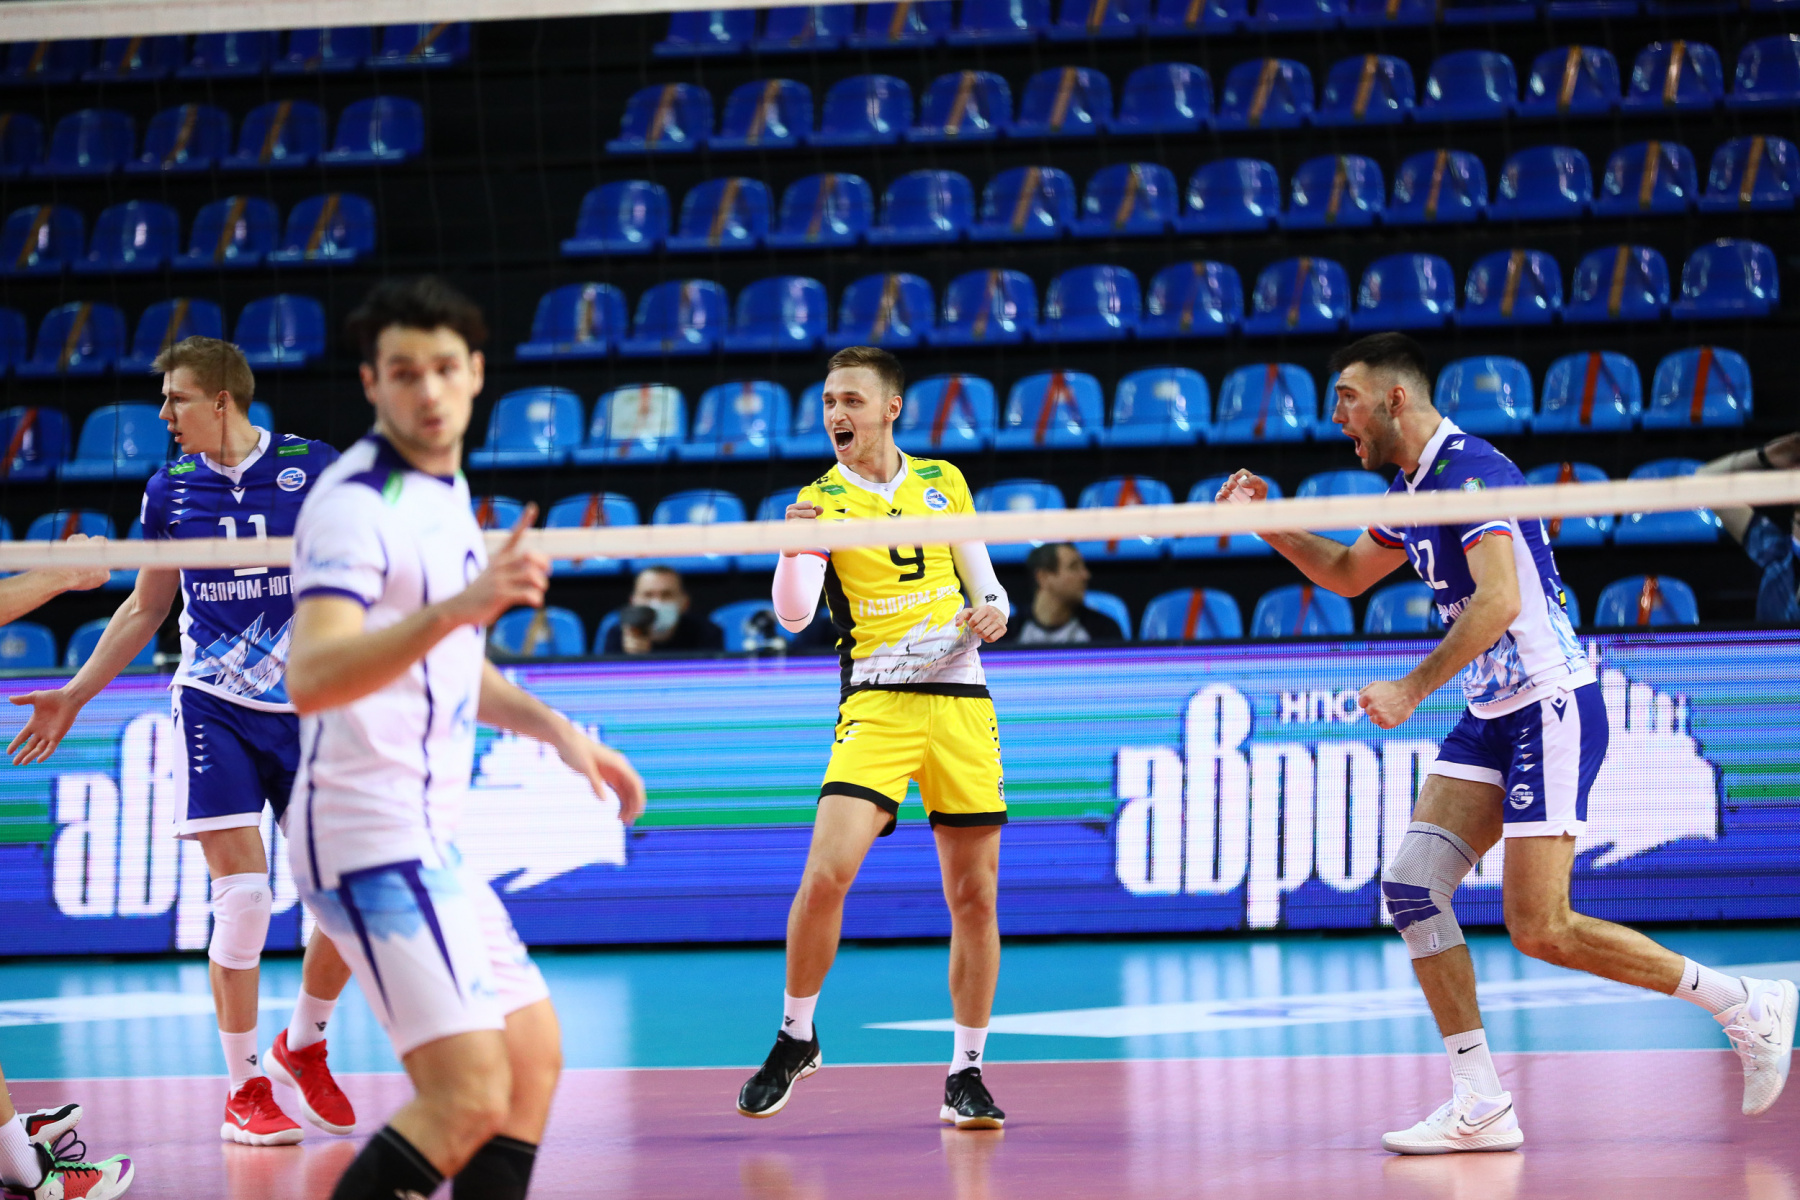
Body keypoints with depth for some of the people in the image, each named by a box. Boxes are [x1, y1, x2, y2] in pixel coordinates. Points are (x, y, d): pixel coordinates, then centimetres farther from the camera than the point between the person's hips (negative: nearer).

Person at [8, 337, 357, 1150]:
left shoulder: (315, 469, -4)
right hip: (213, 708, 0)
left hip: (308, 708, 0)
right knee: (241, 895, -10)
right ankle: (243, 1091, 2)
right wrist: (73, 697, 16)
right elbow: (145, 609, 17)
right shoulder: (170, 490, 4)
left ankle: (304, 1047, 22)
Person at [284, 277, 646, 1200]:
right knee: (469, 1097, -19)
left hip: (431, 836, 10)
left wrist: (555, 730, 21)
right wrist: (456, 607, -43)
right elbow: (311, 679, -33)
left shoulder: (444, 490, 14)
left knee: (533, 1055, 17)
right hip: (373, 838, -10)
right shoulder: (356, 504, -16)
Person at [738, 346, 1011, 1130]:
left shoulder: (943, 483, 10)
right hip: (876, 703, -2)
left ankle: (966, 1074, 12)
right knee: (827, 871, -18)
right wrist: (794, 547, -29)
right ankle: (795, 1038, 2)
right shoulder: (821, 500, 2)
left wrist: (993, 611, -3)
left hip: (961, 700, 2)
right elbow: (793, 614, -10)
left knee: (974, 896, 1)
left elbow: (984, 583, 19)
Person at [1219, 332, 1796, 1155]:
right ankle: (1479, 1106, -3)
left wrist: (1412, 688, -26)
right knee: (1411, 885, -4)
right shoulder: (1411, 489, 14)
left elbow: (1500, 601, -27)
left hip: (1551, 708, -9)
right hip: (1490, 717, 9)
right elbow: (1346, 575, 31)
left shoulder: (1470, 469, -16)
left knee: (1540, 931, -11)